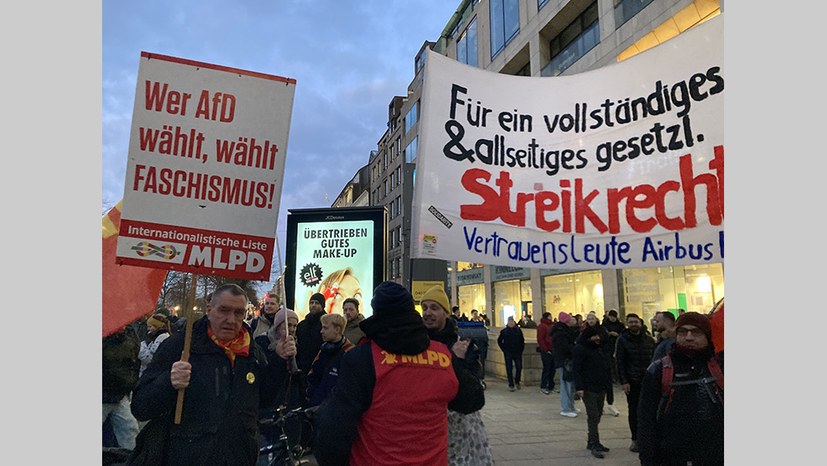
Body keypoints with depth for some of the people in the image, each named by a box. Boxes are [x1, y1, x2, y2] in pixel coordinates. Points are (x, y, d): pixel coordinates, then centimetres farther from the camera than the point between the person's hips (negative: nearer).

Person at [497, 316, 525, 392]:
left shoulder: (518, 330, 4)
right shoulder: (504, 331, 0)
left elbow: (522, 340, 12)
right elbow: (499, 341, 8)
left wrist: (521, 349, 4)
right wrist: (504, 349, 2)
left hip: (518, 352, 1)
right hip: (508, 353, -1)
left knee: (519, 367, 0)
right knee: (509, 368, 1)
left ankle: (517, 381, 24)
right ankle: (511, 385, 9)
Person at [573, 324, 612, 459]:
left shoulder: (598, 348, 16)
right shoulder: (579, 349, -11)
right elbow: (577, 369, -17)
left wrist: (607, 382, 16)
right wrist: (579, 387, -23)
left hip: (600, 387, 8)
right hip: (588, 389, -8)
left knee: (597, 416, 13)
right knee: (593, 416, -7)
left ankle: (592, 442, 23)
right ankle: (595, 446, -2)